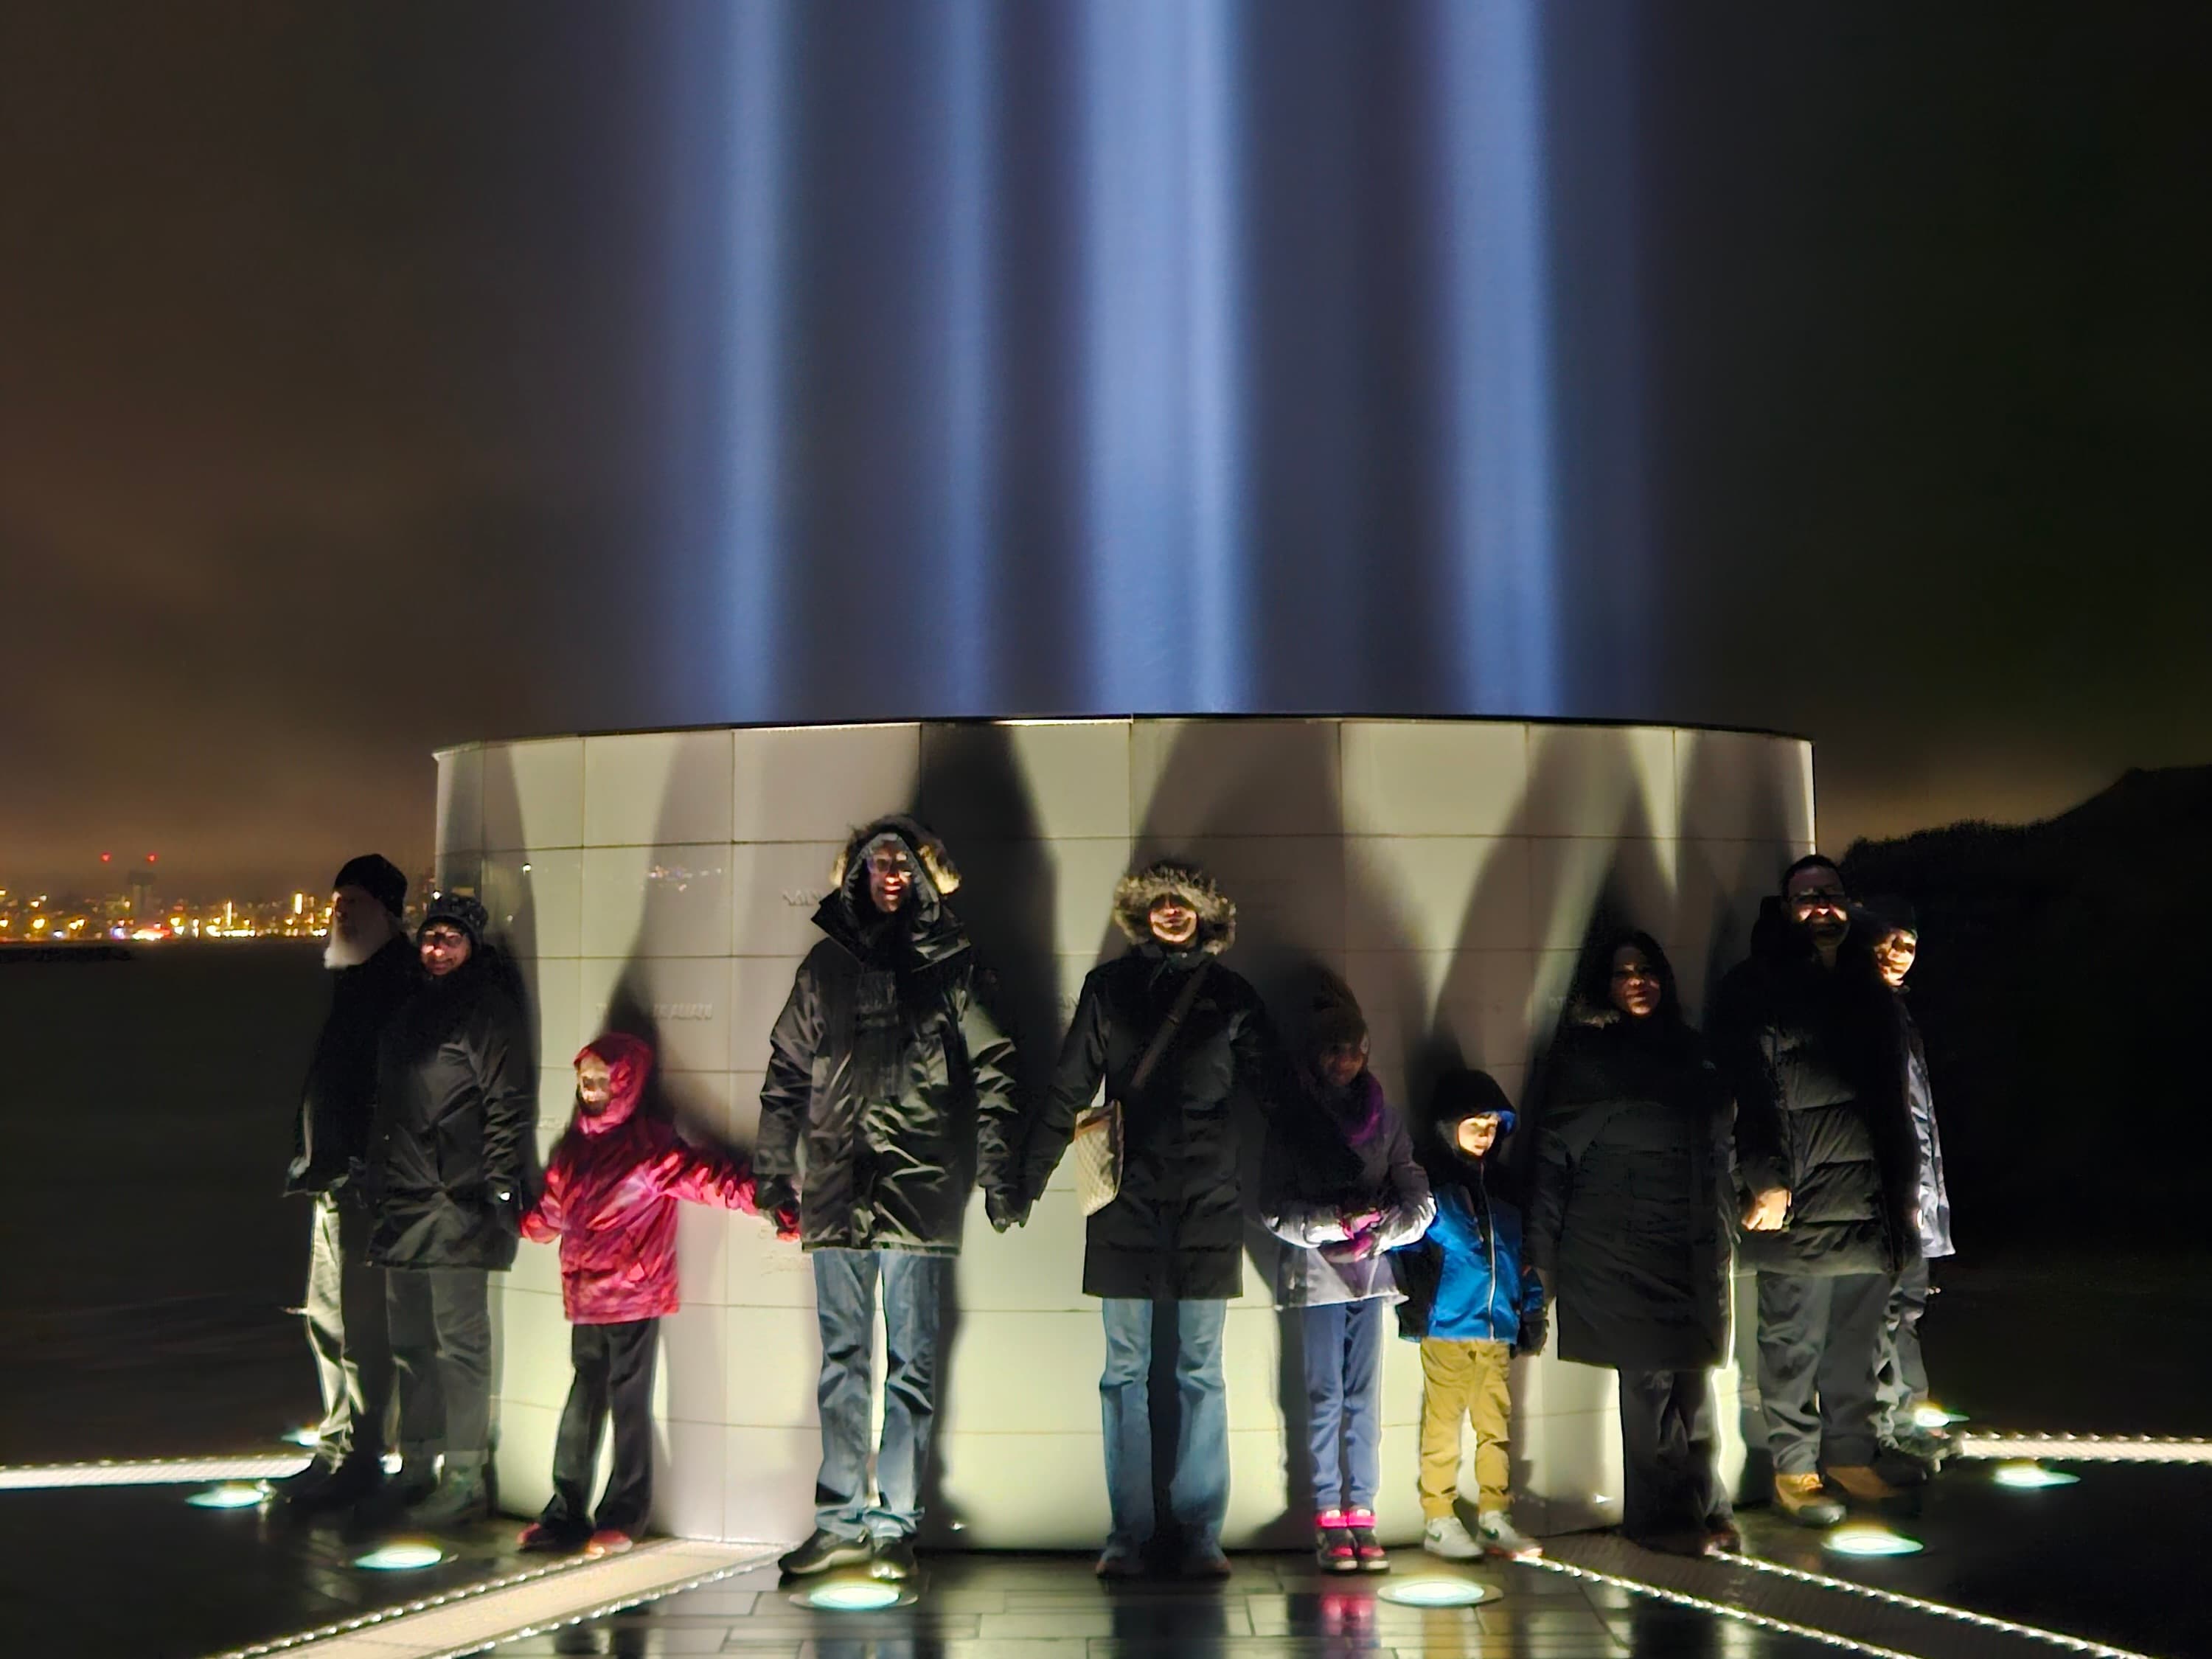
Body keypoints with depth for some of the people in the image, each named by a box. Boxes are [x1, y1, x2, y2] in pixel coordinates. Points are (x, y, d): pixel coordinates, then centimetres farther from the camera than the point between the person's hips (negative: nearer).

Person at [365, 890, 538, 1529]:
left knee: (460, 1341, -7)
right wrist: (379, 1184, 17)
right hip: (404, 1206, 9)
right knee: (410, 1343, 14)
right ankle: (417, 1467, 23)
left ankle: (466, 1477, -3)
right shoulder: (411, 1014, 19)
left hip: (457, 1206, -8)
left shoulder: (489, 1014, -5)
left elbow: (509, 1107, -12)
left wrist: (499, 1189, -18)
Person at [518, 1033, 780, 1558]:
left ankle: (623, 1518, 11)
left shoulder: (651, 1145, -9)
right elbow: (551, 1215, 22)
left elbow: (711, 1178, -18)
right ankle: (566, 1512, 19)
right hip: (584, 1297, 6)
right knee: (583, 1402, 11)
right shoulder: (574, 1146, 11)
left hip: (634, 1297, -6)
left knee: (629, 1405, 2)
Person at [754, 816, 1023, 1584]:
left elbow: (992, 1068, 0)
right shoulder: (827, 962, 13)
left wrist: (997, 1172, -8)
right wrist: (774, 1166, 8)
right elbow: (786, 1072, 15)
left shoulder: (949, 962, 4)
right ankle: (841, 1520, 16)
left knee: (911, 1363, 0)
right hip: (836, 1183, 3)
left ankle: (894, 1524, 7)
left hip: (920, 1183, -3)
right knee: (841, 1358, 9)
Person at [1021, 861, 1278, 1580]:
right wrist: (1027, 1180, -2)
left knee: (1201, 1371, 3)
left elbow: (1268, 1089, 9)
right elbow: (1069, 1090, 6)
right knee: (1124, 1370, 2)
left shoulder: (1230, 993, 9)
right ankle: (1129, 1534, 8)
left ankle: (1200, 1534, 8)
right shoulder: (1109, 985, 8)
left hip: (1208, 1200, 0)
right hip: (1127, 1200, 0)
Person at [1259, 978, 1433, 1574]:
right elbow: (1273, 1207, -5)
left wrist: (1377, 1230, -9)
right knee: (1325, 1395, -2)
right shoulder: (1293, 1119, 0)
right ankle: (1329, 1518, 2)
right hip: (1315, 1272, -3)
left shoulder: (1383, 1117, 9)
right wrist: (1333, 1222, -16)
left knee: (1365, 1395, 3)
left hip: (1370, 1271, 3)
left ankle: (1362, 1514, 7)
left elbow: (1419, 1201, 8)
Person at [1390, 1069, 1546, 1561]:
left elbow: (1521, 1253, 22)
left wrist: (1531, 1310, 16)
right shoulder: (1426, 1182, 0)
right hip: (1447, 1327, -6)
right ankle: (1439, 1522, 4)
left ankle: (1495, 1518, 15)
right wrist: (1420, 1287, -17)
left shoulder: (1497, 1189, 19)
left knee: (1497, 1428, 8)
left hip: (1497, 1329, 6)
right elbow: (1403, 1243, -5)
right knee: (1443, 1426, -3)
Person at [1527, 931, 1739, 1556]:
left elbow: (1717, 1147, 21)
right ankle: (1667, 1512, 5)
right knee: (1650, 1376, -5)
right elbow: (1553, 1154, -3)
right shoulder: (1583, 1055, 1)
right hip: (1617, 1246, -5)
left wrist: (1717, 1234, 15)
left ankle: (1697, 1507, 13)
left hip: (1689, 1245, 5)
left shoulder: (1687, 1052, 16)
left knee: (1692, 1376, 4)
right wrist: (1543, 1250, -8)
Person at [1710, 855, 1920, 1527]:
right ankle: (1794, 1470, 9)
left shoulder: (1867, 990, 18)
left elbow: (1894, 1097, 20)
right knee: (1794, 1342, 0)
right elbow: (1753, 1093, -9)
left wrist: (1903, 1188, 16)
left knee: (1857, 1340, 11)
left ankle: (1850, 1456, 22)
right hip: (1799, 1203, -6)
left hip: (1868, 1201, 6)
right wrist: (1766, 1181, -16)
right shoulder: (1756, 989, -1)